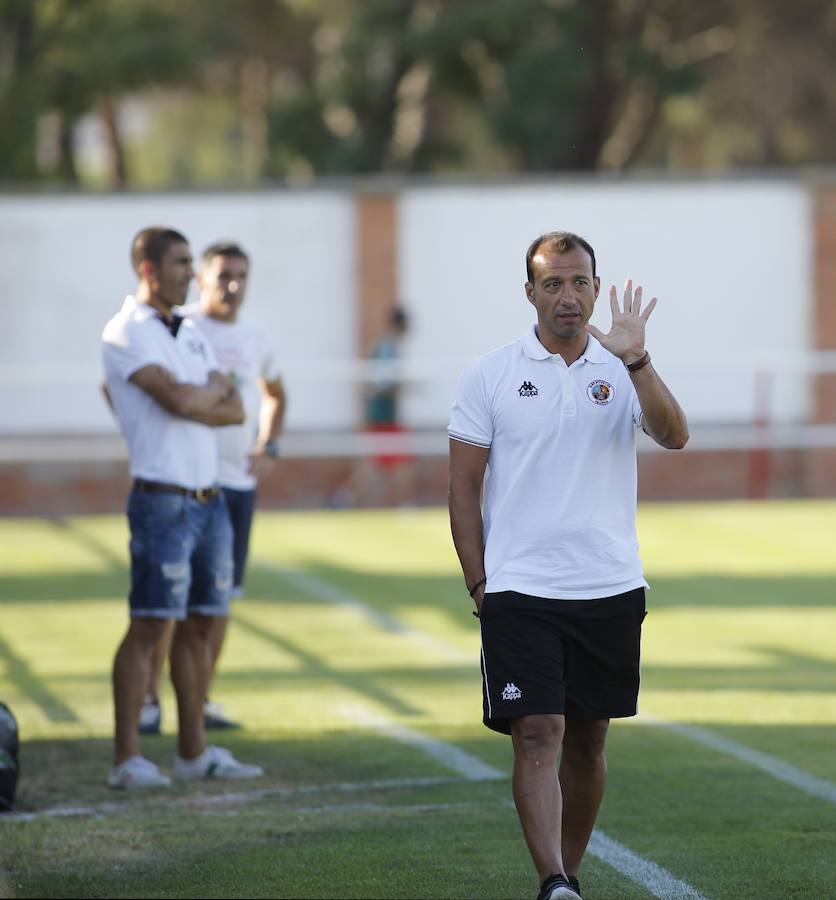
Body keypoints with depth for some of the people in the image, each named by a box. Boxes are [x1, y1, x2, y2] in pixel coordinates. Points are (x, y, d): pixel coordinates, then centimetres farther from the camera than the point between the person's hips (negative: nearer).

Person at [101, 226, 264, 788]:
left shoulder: (192, 334, 17)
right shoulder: (126, 334, -8)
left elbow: (235, 410, 9)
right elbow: (177, 398, -20)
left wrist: (191, 401, -9)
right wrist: (215, 390, 0)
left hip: (211, 497, 8)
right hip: (163, 501, -8)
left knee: (201, 624, 10)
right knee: (149, 626, -8)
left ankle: (194, 752, 16)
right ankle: (127, 758, -6)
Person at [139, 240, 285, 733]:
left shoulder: (254, 338, 11)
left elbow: (275, 394, 29)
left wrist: (269, 448, 14)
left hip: (238, 480, 6)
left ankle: (199, 700, 18)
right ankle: (149, 698, -1)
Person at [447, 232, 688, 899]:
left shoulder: (621, 368, 5)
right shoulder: (490, 375, 1)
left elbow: (673, 436, -13)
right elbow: (464, 486, 4)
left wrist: (636, 360, -25)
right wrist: (478, 584, -1)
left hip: (610, 590, 2)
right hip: (518, 591, -2)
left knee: (588, 741, 10)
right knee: (538, 734, -13)